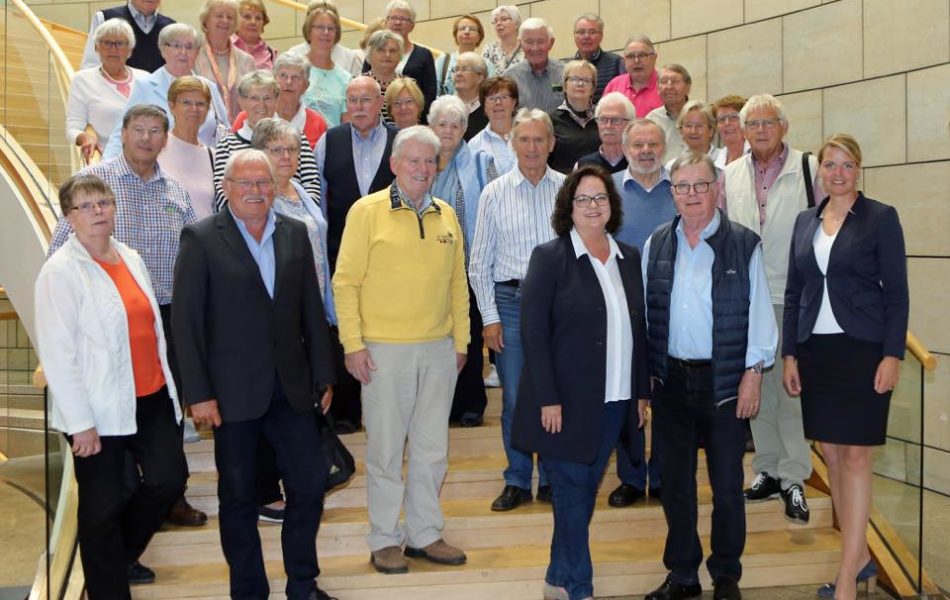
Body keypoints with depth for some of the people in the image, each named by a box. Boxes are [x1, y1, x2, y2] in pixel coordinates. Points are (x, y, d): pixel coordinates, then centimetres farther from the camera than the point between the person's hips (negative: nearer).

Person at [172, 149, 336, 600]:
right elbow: (186, 321, -8)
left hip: (291, 388, 4)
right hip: (233, 392, -3)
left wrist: (323, 375, 8)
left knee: (310, 486, 7)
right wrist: (198, 394, -11)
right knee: (238, 497, 10)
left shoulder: (295, 233, 7)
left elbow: (312, 309, 10)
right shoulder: (201, 238, -6)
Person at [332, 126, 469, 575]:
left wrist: (460, 341, 11)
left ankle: (424, 533, 26)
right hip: (385, 351, -4)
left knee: (432, 448, 12)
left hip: (439, 350, 4)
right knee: (386, 449, 5)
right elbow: (345, 282, -6)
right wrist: (353, 344, -10)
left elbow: (458, 284, 14)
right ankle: (385, 539, 19)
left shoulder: (446, 215, 10)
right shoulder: (367, 211, -4)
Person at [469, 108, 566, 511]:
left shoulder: (568, 189, 3)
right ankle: (517, 482, 19)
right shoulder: (495, 193, 3)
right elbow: (480, 263, 4)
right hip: (510, 300, 0)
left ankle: (552, 479, 22)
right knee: (514, 398, 5)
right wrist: (489, 317, -1)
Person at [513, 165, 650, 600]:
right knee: (572, 490, 2)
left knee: (586, 489, 12)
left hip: (616, 400, 5)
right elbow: (534, 332, -11)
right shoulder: (550, 257, -6)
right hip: (569, 400, -5)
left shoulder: (629, 258, 9)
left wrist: (642, 392, 9)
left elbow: (637, 329, 12)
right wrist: (549, 399, -15)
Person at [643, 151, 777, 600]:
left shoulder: (744, 244, -4)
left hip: (725, 379, -3)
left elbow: (759, 312, -4)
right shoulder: (656, 245, 5)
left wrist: (753, 372, -8)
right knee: (675, 482, 12)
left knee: (727, 484, 7)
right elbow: (643, 311, 7)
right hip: (670, 378, 3)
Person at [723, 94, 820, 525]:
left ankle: (793, 478, 8)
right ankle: (767, 469, 22)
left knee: (793, 389, -3)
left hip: (793, 299, -3)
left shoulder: (810, 169, 0)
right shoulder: (729, 175, 10)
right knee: (758, 388, 10)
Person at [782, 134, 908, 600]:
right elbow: (793, 293, 12)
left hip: (862, 349, -5)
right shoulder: (805, 221, 11)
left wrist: (892, 356, -12)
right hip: (816, 350, 5)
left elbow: (896, 293, -5)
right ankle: (860, 556, 23)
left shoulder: (881, 218, -2)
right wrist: (789, 354, 7)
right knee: (831, 455, 9)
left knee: (856, 457, -4)